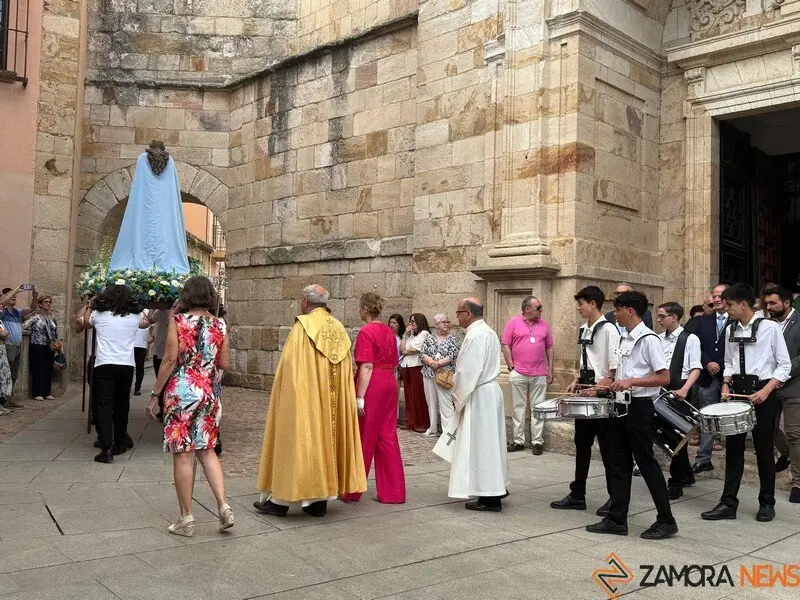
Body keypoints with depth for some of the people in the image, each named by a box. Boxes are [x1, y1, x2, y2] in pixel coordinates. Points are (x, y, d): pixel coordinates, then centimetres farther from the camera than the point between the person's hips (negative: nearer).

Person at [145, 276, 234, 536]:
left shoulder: (178, 321, -7)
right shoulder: (220, 325, 3)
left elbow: (170, 361, -10)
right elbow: (224, 363, 5)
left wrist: (154, 394, -3)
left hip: (181, 392, -4)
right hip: (209, 393, 4)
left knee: (182, 454, 3)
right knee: (206, 450, 16)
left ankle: (186, 519, 9)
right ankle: (223, 505, 5)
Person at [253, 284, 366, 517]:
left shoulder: (303, 326, -11)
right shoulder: (339, 330, 6)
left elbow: (289, 367, -12)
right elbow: (347, 374, 8)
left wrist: (285, 392, -1)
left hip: (303, 399, -5)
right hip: (332, 402, 6)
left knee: (298, 439, 2)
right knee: (324, 437, 11)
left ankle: (280, 500, 10)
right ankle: (319, 501, 16)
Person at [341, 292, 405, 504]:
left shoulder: (366, 332, -13)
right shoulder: (389, 332, 11)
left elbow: (366, 367, -18)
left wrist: (359, 397, -18)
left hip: (372, 387, -7)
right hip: (389, 386, 7)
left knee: (363, 438, 4)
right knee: (387, 437, 10)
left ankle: (352, 491, 17)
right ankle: (393, 492, 13)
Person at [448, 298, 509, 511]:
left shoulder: (475, 336, -19)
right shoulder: (488, 332, 13)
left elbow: (468, 371, -21)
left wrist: (458, 397, -8)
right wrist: (460, 393, 15)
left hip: (478, 396, -10)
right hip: (491, 391, 10)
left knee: (480, 444, -3)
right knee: (490, 441, 16)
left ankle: (489, 498, 2)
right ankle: (497, 488, 24)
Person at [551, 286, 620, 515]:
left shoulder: (608, 329, -13)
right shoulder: (583, 330, 11)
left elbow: (616, 368, -16)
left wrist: (598, 387, -22)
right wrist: (577, 381, 8)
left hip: (602, 395, -8)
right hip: (585, 394, 8)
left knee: (607, 447, 1)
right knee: (582, 444, 13)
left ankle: (615, 498, 13)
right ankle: (577, 495, 22)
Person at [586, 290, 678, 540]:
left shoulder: (648, 339, -14)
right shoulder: (625, 339, 13)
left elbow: (664, 377, -18)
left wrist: (631, 382, -25)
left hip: (639, 406, -9)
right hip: (621, 405, 9)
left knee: (646, 463, -1)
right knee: (619, 463, 10)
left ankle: (666, 521, 11)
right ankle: (617, 519, 16)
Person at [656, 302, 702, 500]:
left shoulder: (690, 339, -7)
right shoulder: (659, 339, 9)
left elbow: (696, 369, -11)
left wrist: (684, 389, -24)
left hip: (680, 391, -6)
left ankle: (676, 483, 7)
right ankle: (686, 475, 30)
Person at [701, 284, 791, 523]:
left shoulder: (770, 327, -9)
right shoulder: (731, 330, 8)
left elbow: (784, 365, -7)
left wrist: (766, 390, -17)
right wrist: (726, 384, 1)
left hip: (762, 393, -5)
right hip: (737, 391, 5)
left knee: (764, 449, 6)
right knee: (733, 448, 5)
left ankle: (767, 503, 21)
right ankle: (728, 503, 10)